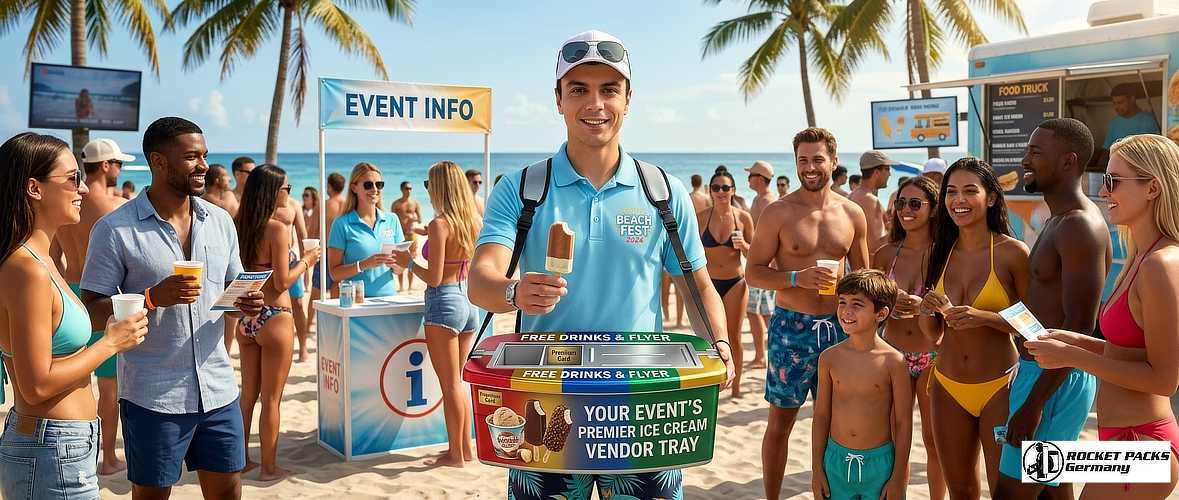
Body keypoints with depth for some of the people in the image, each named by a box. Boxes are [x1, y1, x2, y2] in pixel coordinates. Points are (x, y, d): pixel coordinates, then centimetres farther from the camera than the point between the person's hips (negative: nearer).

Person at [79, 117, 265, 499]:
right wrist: (153, 298, -22)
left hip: (218, 388, 5)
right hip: (152, 395, -4)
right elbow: (91, 311, -7)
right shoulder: (115, 229, -9)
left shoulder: (220, 221, 7)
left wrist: (247, 303, -6)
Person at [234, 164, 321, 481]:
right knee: (271, 399, 5)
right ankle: (269, 468, 15)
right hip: (275, 318, -6)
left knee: (248, 395, 19)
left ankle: (242, 459, 30)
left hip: (246, 318, 7)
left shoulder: (239, 226, 4)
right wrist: (306, 261, -1)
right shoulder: (278, 229, -16)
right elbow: (282, 283, -16)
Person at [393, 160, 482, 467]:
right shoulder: (475, 221, 5)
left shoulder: (439, 224, -16)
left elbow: (434, 278, -18)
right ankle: (465, 448, 25)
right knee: (456, 381, 19)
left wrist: (408, 262, -1)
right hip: (469, 301, 8)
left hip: (444, 303, -8)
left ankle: (456, 455, 12)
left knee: (450, 384, 2)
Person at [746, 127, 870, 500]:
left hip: (838, 326, 3)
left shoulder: (852, 214, 5)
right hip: (791, 326, -3)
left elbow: (862, 276, 14)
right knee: (781, 421, 6)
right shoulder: (778, 213, -5)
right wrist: (797, 278, -21)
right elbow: (753, 272, -5)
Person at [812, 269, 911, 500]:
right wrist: (817, 469, 5)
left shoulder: (893, 361, -10)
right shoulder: (830, 358, -2)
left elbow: (903, 422, -5)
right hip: (837, 460, 2)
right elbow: (821, 415, 4)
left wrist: (898, 478, -4)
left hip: (879, 463, -2)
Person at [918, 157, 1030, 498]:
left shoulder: (1012, 252, -10)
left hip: (997, 389, -4)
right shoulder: (939, 254, 4)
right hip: (947, 388, 5)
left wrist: (984, 317, -22)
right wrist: (929, 310, -11)